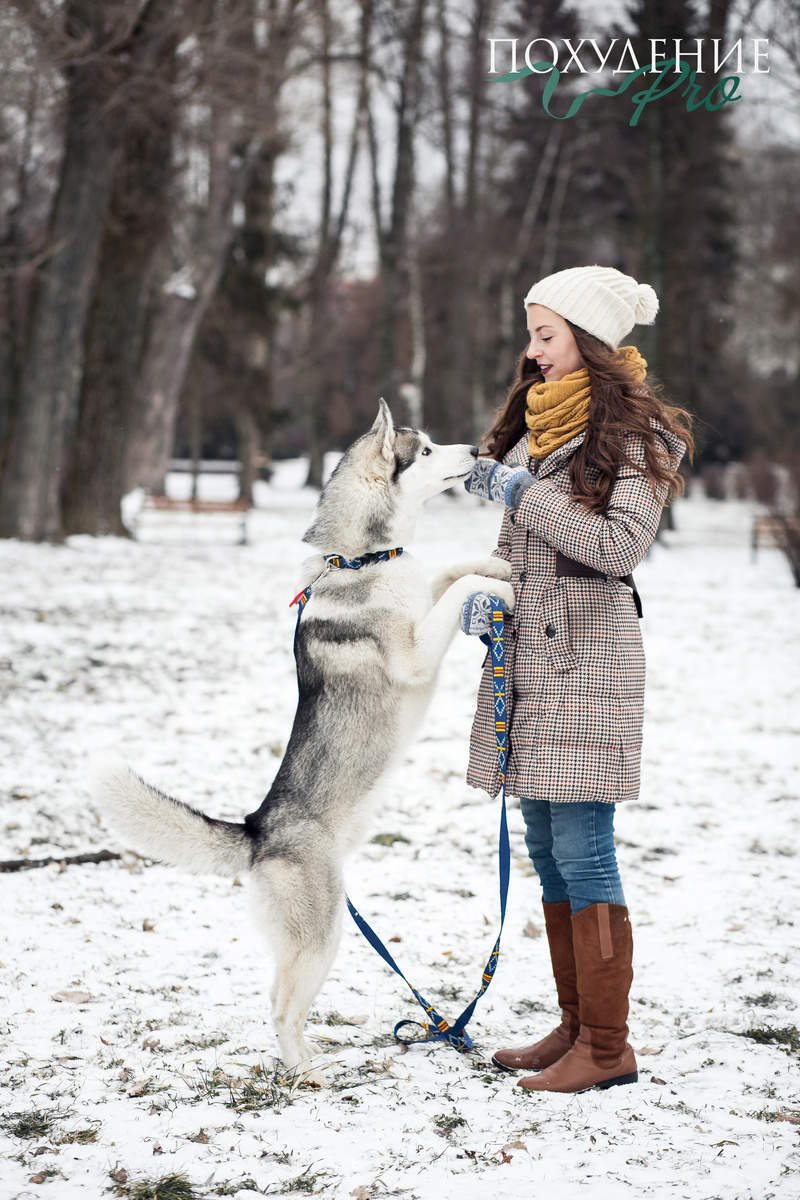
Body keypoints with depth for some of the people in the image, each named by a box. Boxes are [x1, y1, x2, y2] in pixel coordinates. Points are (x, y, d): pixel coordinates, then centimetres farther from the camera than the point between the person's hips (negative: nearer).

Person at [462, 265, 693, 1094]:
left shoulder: (634, 429, -7)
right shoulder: (537, 419, 17)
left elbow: (620, 545, -18)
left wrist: (521, 493, -15)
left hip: (586, 659, -8)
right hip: (525, 653, 8)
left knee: (582, 851, -8)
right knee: (548, 852, 10)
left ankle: (608, 1048, 0)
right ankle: (575, 1026, 19)